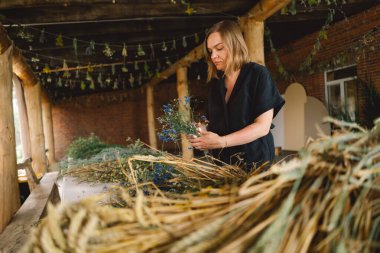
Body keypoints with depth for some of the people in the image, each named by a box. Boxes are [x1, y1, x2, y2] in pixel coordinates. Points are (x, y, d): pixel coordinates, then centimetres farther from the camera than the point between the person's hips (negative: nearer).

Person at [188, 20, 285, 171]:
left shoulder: (258, 74, -9)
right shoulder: (216, 82, 7)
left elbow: (263, 126, -16)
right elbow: (215, 124, 10)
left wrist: (221, 142, -24)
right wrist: (201, 132, -12)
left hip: (254, 160, -4)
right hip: (223, 162, 5)